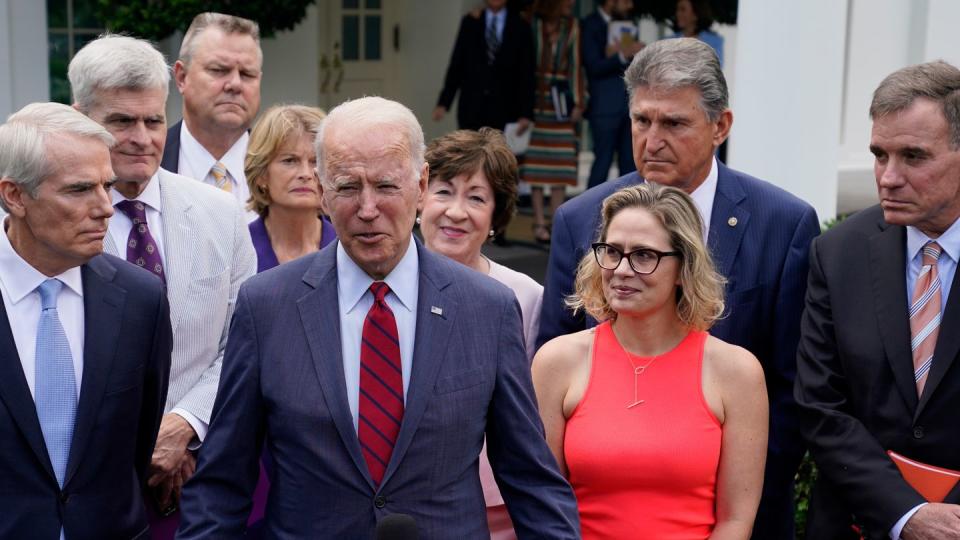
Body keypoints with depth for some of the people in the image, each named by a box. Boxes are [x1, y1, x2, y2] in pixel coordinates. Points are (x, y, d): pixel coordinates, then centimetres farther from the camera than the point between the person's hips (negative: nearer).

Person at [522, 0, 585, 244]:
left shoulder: (571, 26, 6)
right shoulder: (530, 23, -2)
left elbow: (575, 65, 7)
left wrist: (577, 102, 2)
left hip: (560, 101, 2)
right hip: (535, 97, -2)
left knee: (560, 162, 2)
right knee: (535, 162, -1)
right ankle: (539, 222, 4)